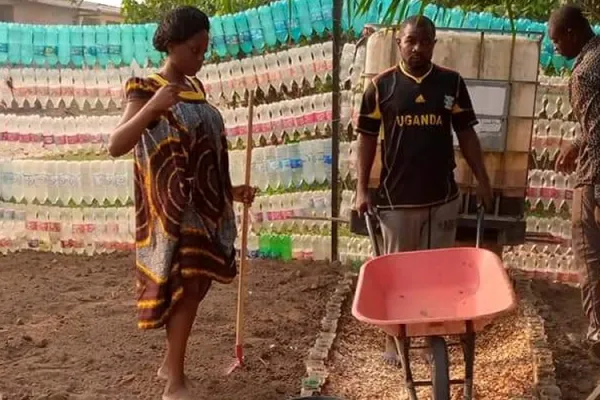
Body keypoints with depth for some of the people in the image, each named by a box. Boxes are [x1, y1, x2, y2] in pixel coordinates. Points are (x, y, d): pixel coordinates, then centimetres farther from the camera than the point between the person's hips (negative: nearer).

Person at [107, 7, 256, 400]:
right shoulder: (146, 89, -10)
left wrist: (231, 191, 17)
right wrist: (151, 107, -35)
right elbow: (116, 146, -22)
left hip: (205, 206, 8)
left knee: (195, 284, 12)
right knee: (186, 285, -7)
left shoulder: (195, 88, 12)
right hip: (175, 208, -7)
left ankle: (171, 362, 29)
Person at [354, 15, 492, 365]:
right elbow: (367, 138, 1)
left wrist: (483, 181, 4)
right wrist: (362, 189, -4)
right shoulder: (381, 86, -2)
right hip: (396, 196, -1)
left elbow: (466, 134, 7)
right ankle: (394, 337, 23)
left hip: (443, 195, 2)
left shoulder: (452, 83, 2)